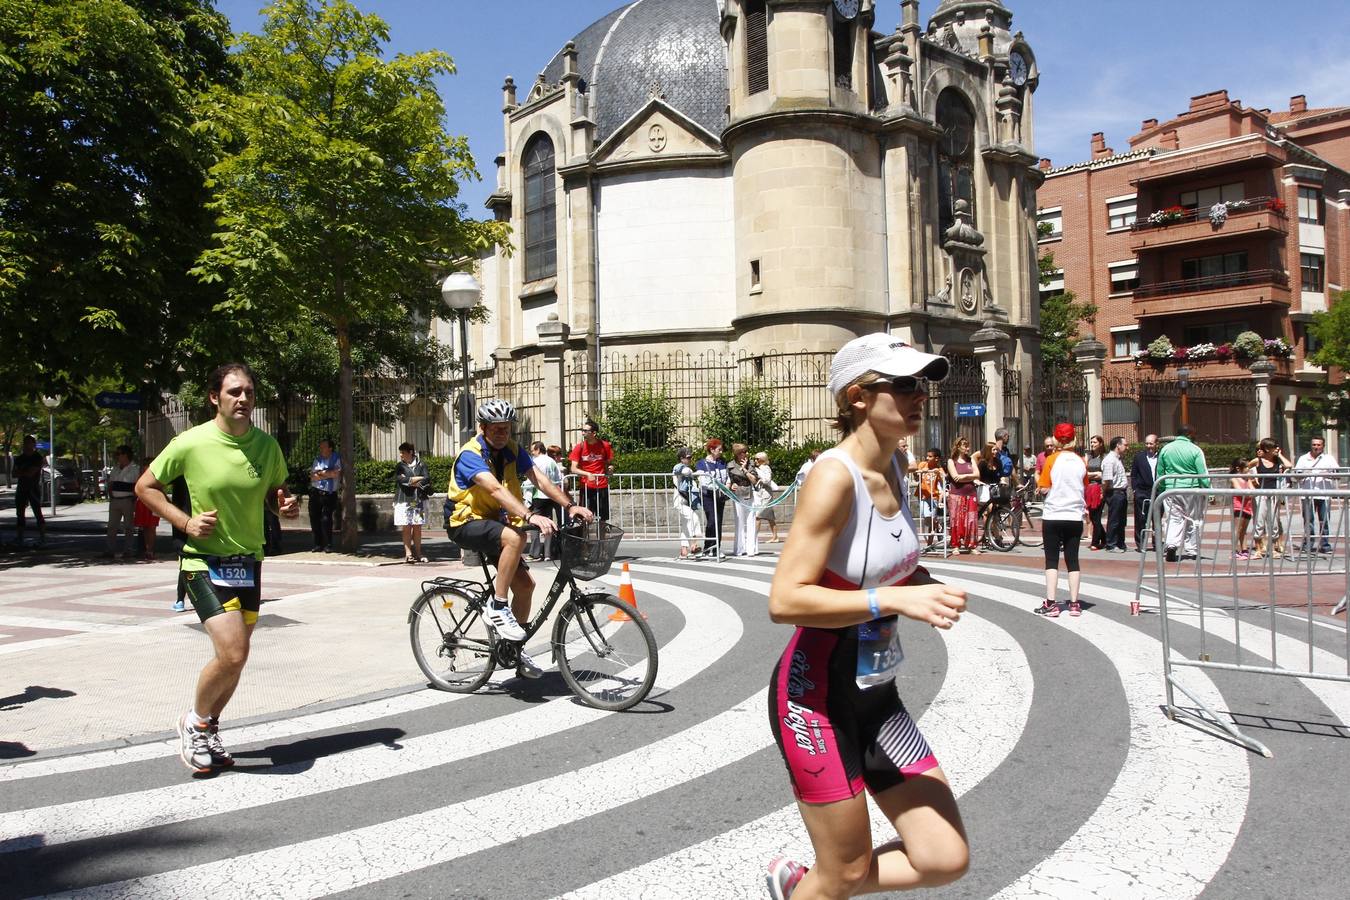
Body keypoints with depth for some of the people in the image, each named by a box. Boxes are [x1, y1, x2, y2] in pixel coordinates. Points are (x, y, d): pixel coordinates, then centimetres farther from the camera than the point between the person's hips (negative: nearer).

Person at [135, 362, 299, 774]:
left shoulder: (267, 445, 0)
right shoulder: (191, 443, -12)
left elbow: (275, 491, 16)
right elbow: (145, 486, 0)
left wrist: (286, 505, -8)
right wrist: (184, 521, -13)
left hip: (249, 562, 5)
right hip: (204, 561, -5)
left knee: (233, 658, 12)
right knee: (233, 654, -17)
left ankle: (207, 733, 34)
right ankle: (195, 722, 11)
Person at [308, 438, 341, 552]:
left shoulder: (337, 458, 1)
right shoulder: (317, 459, 12)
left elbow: (336, 474, -14)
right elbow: (312, 477, 1)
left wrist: (320, 473, -5)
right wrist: (327, 474, -10)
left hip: (329, 494, -4)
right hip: (315, 492, 4)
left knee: (326, 519, -10)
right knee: (314, 518, 4)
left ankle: (328, 545, -1)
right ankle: (318, 544, 13)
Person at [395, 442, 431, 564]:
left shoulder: (421, 465, 7)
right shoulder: (400, 466, 9)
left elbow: (427, 479, -5)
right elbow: (399, 479, -9)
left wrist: (410, 481, -9)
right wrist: (419, 478, -8)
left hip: (419, 500, 0)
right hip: (404, 500, 0)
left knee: (417, 527, 1)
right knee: (406, 528, -3)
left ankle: (417, 553, 6)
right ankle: (408, 554, -2)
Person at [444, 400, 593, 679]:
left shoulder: (513, 450, -1)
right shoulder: (470, 455, -21)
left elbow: (539, 478, -12)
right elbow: (496, 489, -37)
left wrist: (570, 506, -27)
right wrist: (530, 516, -50)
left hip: (495, 521, 7)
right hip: (465, 523, -7)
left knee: (525, 583, -2)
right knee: (515, 537, -35)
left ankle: (514, 651, 14)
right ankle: (497, 608, -22)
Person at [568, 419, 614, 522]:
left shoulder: (604, 445, 1)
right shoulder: (580, 446, -2)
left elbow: (610, 463, 14)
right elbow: (573, 469, -6)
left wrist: (610, 468, -9)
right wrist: (588, 474, -21)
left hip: (602, 486, 1)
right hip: (586, 486, -1)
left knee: (603, 519, 5)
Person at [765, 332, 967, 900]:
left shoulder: (893, 470, 5)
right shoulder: (834, 475, -20)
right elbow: (784, 599, -26)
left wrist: (929, 587, 2)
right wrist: (894, 600, -30)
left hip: (875, 693, 8)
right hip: (816, 696, -8)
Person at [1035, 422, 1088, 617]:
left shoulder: (1052, 460, -8)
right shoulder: (1081, 461, 2)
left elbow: (1044, 488, -9)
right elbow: (1085, 489, 10)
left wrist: (1037, 478, 8)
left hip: (1053, 516, -3)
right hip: (1075, 516, 3)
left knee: (1052, 560, 2)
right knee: (1072, 560, 8)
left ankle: (1051, 603, -2)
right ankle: (1074, 603, 9)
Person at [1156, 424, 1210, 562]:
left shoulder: (1165, 449, 6)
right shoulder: (1195, 450, -4)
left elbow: (1159, 474, 10)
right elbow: (1202, 474, -7)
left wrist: (1161, 491, 19)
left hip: (1171, 489, 2)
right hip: (1192, 489, -2)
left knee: (1174, 519, 3)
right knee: (1193, 520, 9)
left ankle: (1171, 544, -20)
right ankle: (1191, 550, 14)